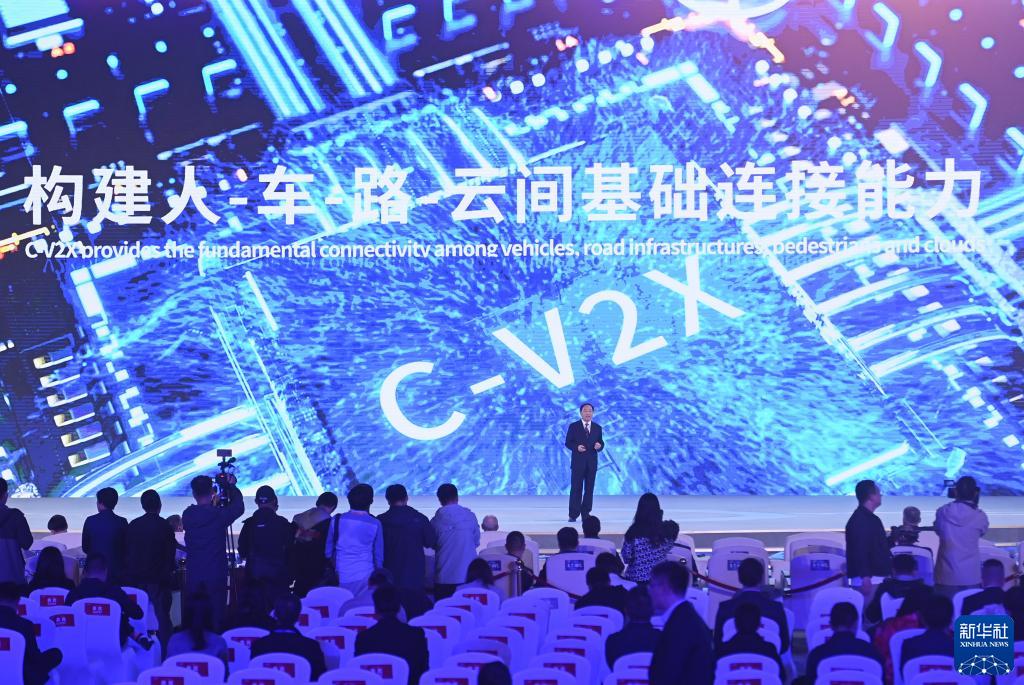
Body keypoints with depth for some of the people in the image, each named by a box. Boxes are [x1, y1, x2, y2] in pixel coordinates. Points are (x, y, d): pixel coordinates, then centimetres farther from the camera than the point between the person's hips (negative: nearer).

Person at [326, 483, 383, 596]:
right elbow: (379, 554, 6)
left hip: (340, 578, 1)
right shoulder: (375, 524, -1)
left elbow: (328, 550, 9)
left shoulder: (337, 520, 2)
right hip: (365, 577, -1)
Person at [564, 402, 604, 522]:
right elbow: (568, 443, 0)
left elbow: (601, 443, 10)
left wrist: (599, 446, -14)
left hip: (592, 463, 3)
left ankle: (586, 513, 11)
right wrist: (576, 447, -19)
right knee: (576, 488, -4)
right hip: (578, 462, -3)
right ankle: (573, 515, -2)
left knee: (589, 489, 4)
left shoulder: (597, 427, 9)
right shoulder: (573, 426, 1)